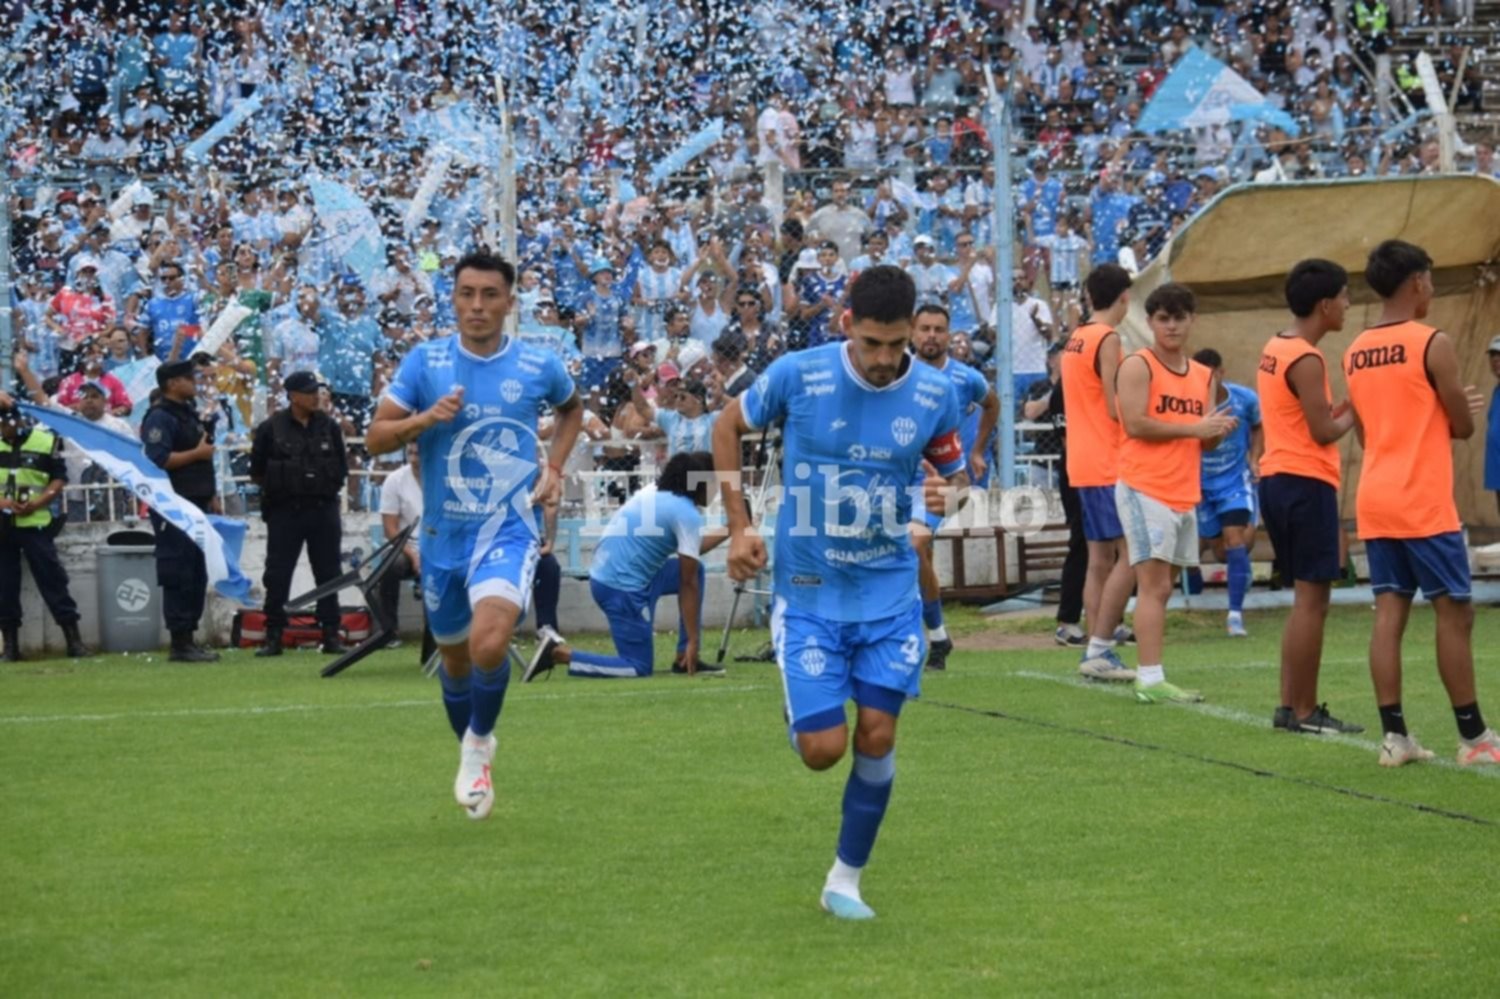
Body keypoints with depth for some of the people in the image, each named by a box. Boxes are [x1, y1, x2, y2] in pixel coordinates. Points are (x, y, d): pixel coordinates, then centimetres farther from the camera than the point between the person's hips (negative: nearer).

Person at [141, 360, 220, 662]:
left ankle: (189, 638, 16)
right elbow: (158, 459, -23)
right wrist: (197, 453, -18)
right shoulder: (160, 418, -11)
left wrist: (212, 495, 20)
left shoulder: (189, 414, 19)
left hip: (196, 506, 10)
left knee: (197, 576, 11)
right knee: (178, 577, -8)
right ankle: (180, 643, -7)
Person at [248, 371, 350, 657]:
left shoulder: (328, 426, 7)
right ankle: (273, 636, 4)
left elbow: (342, 466, 14)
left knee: (328, 573, 4)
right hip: (284, 512, -2)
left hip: (324, 508, 2)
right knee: (277, 574, -1)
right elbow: (257, 471, 5)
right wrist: (275, 487, 2)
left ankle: (331, 634, 10)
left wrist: (329, 486, 6)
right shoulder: (271, 428, -1)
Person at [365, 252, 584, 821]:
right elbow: (375, 438, -3)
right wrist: (425, 418, -20)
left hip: (509, 529, -2)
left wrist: (554, 466, 8)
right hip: (444, 535, 2)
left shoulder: (539, 366, 0)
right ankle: (471, 756, 40)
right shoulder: (425, 362, -2)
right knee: (455, 657, 14)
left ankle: (480, 741, 3)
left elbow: (572, 408, 23)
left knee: (489, 644, -25)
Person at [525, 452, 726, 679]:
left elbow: (688, 551, 26)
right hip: (623, 588, -10)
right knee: (639, 668, -2)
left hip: (604, 575, 10)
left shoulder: (657, 492, 11)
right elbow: (688, 584, -10)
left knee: (694, 569, 20)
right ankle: (558, 652, -10)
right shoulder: (688, 515, -12)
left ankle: (686, 659, 19)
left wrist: (726, 533, 31)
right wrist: (693, 641, -5)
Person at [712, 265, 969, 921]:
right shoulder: (797, 374, -14)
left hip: (889, 590, 2)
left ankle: (846, 879, 14)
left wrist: (948, 492, -17)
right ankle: (802, 715, 31)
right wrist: (740, 527, -2)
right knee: (823, 750, -7)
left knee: (877, 736, -3)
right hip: (808, 592, -2)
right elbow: (728, 427, 4)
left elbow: (954, 473, 9)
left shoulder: (935, 394, -7)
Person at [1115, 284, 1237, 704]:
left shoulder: (1203, 376, 16)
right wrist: (1194, 428, -15)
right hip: (1145, 490, -7)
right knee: (1154, 584, -12)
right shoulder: (1138, 366, -6)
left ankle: (1152, 676, 14)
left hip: (1184, 494, 7)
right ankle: (1150, 680, -15)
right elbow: (1135, 424, -16)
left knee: (1161, 587, 10)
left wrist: (1219, 431, -4)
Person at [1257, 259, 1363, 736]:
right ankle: (1303, 711, -3)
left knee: (1305, 598, 15)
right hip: (1306, 482, -10)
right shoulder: (1307, 360, -15)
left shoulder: (1274, 350, 13)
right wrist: (1354, 412, 1)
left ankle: (1292, 704, 15)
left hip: (1276, 480, 10)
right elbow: (1324, 432, -17)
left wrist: (1339, 408, 9)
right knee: (1311, 599, -5)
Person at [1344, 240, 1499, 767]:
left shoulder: (1355, 352, 10)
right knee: (1454, 613, 0)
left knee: (1389, 612, 5)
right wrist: (1456, 407, 17)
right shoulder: (1433, 344, -11)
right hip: (1424, 503, -7)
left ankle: (1395, 736, 1)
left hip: (1374, 502, 7)